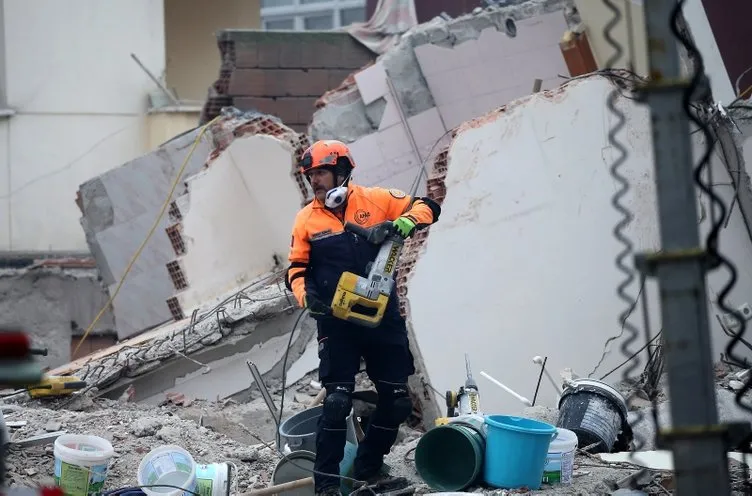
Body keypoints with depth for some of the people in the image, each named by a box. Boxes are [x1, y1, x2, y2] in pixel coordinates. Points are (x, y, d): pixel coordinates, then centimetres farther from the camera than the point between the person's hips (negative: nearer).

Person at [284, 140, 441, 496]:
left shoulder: (376, 200, -1)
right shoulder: (307, 219, 2)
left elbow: (427, 208, 1)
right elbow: (297, 268, 4)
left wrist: (404, 223, -20)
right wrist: (305, 294, -16)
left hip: (383, 317, 2)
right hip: (337, 322, -2)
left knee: (396, 402, 6)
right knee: (337, 402, -9)